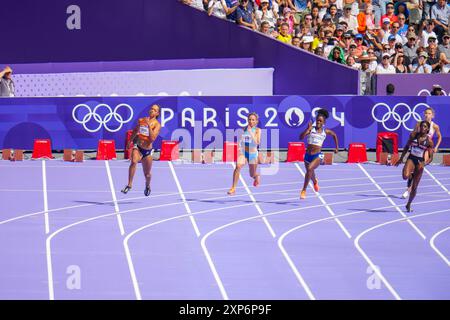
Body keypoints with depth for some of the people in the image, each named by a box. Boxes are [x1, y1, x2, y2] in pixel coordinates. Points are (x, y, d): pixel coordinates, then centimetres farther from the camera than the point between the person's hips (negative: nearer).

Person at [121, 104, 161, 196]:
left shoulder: (157, 125, -8)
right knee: (133, 162, -31)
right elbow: (135, 131, 23)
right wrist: (130, 141, 28)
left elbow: (152, 138, -22)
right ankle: (129, 185, -25)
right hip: (137, 147, 1)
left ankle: (147, 186, 45)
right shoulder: (141, 120, 4)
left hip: (147, 150, -1)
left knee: (147, 174, 12)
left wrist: (149, 125, -25)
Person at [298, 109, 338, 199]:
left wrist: (337, 147, 25)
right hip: (308, 155, 2)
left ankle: (304, 190, -21)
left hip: (317, 155, -2)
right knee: (311, 173, 21)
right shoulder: (311, 129, -3)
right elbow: (301, 137, -17)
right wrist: (308, 128, -25)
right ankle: (315, 182, 61)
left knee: (310, 169, -30)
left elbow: (334, 135, 24)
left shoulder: (325, 132, 2)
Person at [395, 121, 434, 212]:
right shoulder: (413, 135, -3)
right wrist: (401, 158, 12)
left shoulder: (429, 141, -7)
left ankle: (408, 204, 25)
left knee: (414, 187, 3)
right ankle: (411, 175, 8)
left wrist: (424, 164, -23)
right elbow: (407, 147, 12)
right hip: (411, 159, 1)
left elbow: (430, 157, -4)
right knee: (405, 176, -31)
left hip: (419, 162, -1)